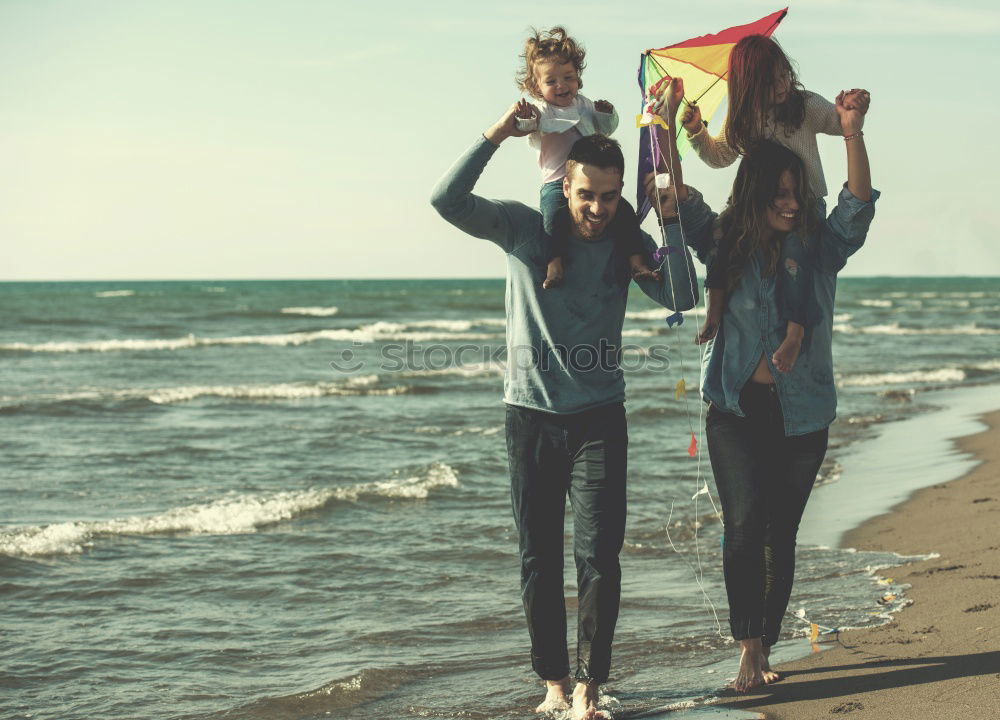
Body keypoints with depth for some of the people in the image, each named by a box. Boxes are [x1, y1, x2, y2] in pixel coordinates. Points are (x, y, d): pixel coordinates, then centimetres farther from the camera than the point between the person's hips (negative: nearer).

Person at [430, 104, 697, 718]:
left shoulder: (627, 245, 2)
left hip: (599, 418, 0)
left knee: (598, 555, -8)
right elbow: (448, 201, -12)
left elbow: (681, 298, -11)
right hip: (531, 415, 0)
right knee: (539, 559, 5)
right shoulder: (524, 228, -1)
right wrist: (496, 136, -18)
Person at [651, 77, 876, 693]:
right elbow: (681, 200, -4)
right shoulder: (726, 245, 3)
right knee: (746, 521, -16)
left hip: (802, 415, 1)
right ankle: (749, 650, -12)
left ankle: (762, 652, 16)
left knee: (780, 534, 6)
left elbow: (859, 204, -10)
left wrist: (852, 135, -24)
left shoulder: (821, 248, 3)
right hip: (738, 410, -1)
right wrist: (666, 128, -14)